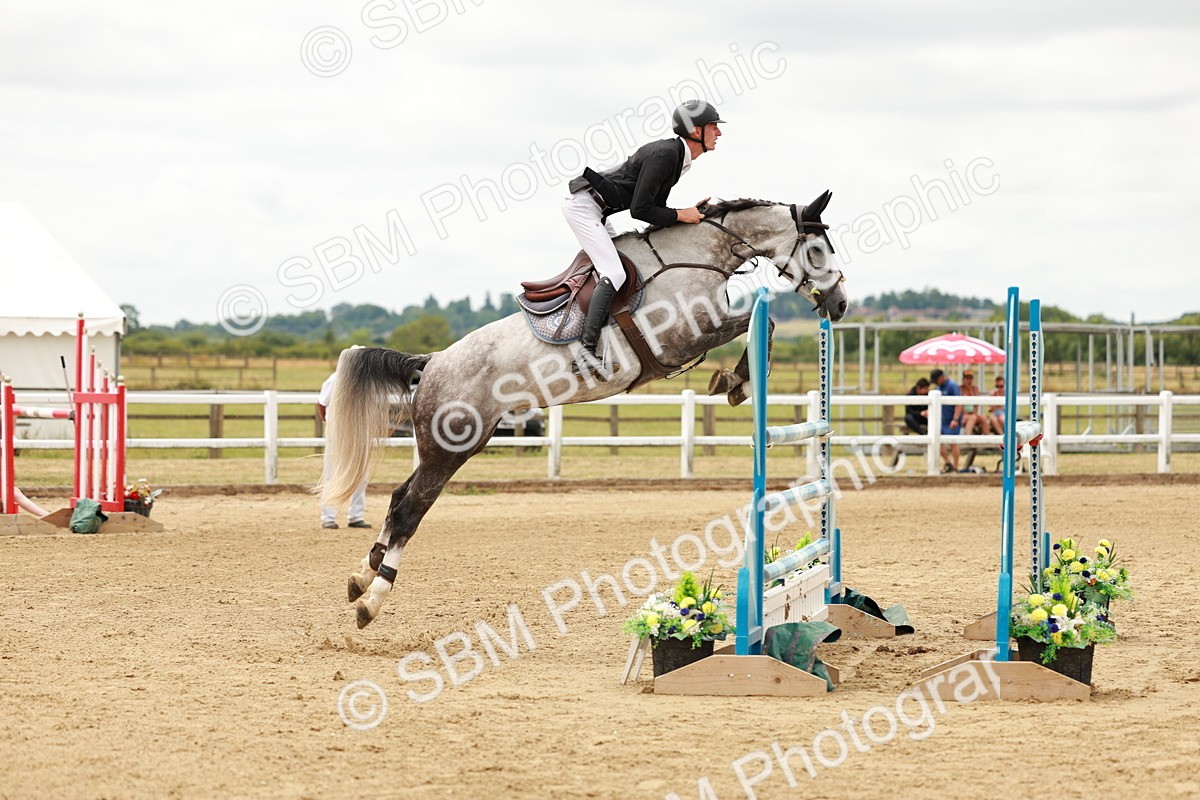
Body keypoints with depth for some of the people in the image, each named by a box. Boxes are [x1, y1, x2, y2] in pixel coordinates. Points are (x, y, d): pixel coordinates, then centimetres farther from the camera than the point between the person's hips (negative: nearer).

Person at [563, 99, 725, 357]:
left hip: (596, 209, 11)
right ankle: (587, 350, -24)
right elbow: (640, 210, -23)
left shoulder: (676, 155, 9)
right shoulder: (664, 154, -22)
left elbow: (655, 210, 14)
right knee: (614, 274, -17)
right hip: (582, 204, -11)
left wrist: (691, 212, 2)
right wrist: (680, 216, -15)